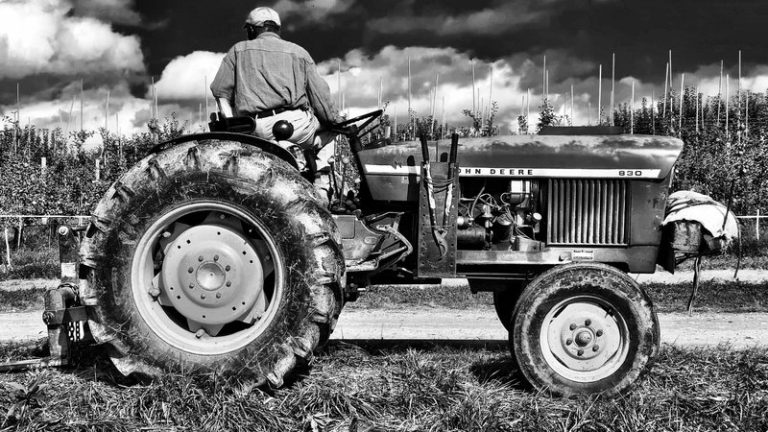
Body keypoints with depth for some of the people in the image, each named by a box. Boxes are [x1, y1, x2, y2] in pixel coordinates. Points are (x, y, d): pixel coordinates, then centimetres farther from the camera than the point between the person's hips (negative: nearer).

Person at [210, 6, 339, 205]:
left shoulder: (238, 50, 19)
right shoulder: (298, 52, 17)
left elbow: (220, 91, 10)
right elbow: (320, 94, 11)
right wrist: (335, 121, 21)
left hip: (257, 131, 1)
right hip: (296, 126, -1)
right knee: (327, 133, 27)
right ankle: (320, 187, 14)